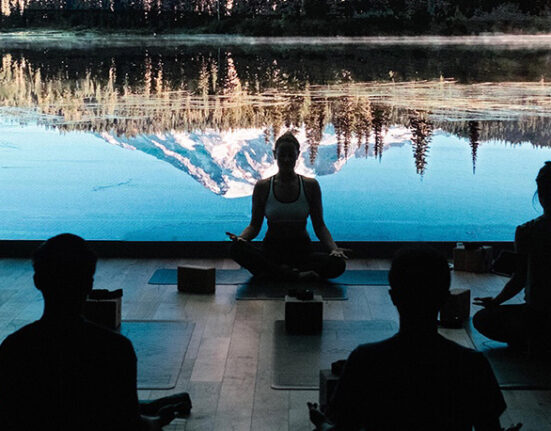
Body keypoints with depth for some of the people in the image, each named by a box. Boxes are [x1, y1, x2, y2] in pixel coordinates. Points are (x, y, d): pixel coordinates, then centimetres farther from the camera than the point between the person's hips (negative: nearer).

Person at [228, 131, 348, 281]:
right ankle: (296, 275, -30)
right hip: (272, 250, 0)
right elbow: (255, 225, 5)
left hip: (302, 251, 0)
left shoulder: (310, 186, 1)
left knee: (338, 263, -31)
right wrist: (241, 237, -18)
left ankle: (273, 272, -24)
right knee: (237, 248, -33)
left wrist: (334, 248, -17)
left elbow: (319, 226, 2)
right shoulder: (262, 187, 2)